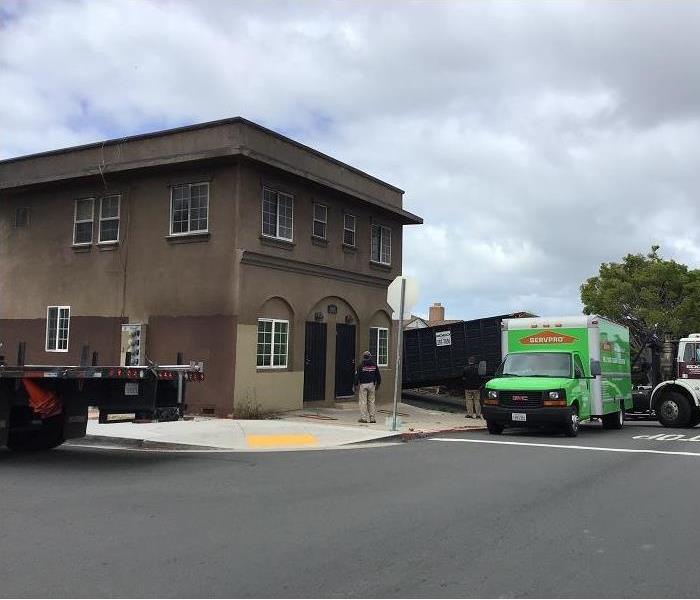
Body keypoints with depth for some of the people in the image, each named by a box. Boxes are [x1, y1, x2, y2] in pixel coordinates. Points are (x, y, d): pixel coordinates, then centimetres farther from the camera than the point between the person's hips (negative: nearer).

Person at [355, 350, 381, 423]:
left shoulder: (361, 365, -6)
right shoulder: (374, 365, 5)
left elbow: (357, 376, -7)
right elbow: (378, 375, 11)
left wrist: (355, 385, 0)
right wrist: (378, 384, 21)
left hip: (363, 385, -4)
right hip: (371, 384, 4)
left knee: (363, 402, 1)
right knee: (371, 401, 9)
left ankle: (364, 418, -1)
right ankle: (373, 418, 8)